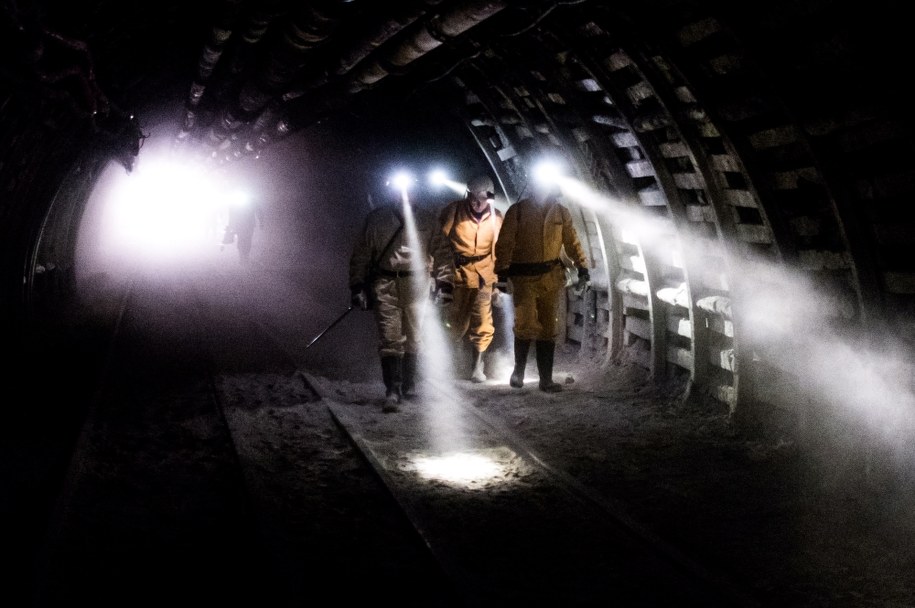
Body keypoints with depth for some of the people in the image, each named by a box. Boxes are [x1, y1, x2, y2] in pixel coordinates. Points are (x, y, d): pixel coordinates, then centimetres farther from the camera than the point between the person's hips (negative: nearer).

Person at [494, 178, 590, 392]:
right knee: (526, 324, -13)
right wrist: (502, 272, -14)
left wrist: (582, 268, 3)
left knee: (548, 328, 5)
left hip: (551, 277, 3)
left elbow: (572, 243, 10)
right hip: (523, 276, -3)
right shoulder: (517, 211, -4)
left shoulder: (561, 212, 6)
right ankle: (519, 370, 10)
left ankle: (546, 379, 12)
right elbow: (504, 244, -6)